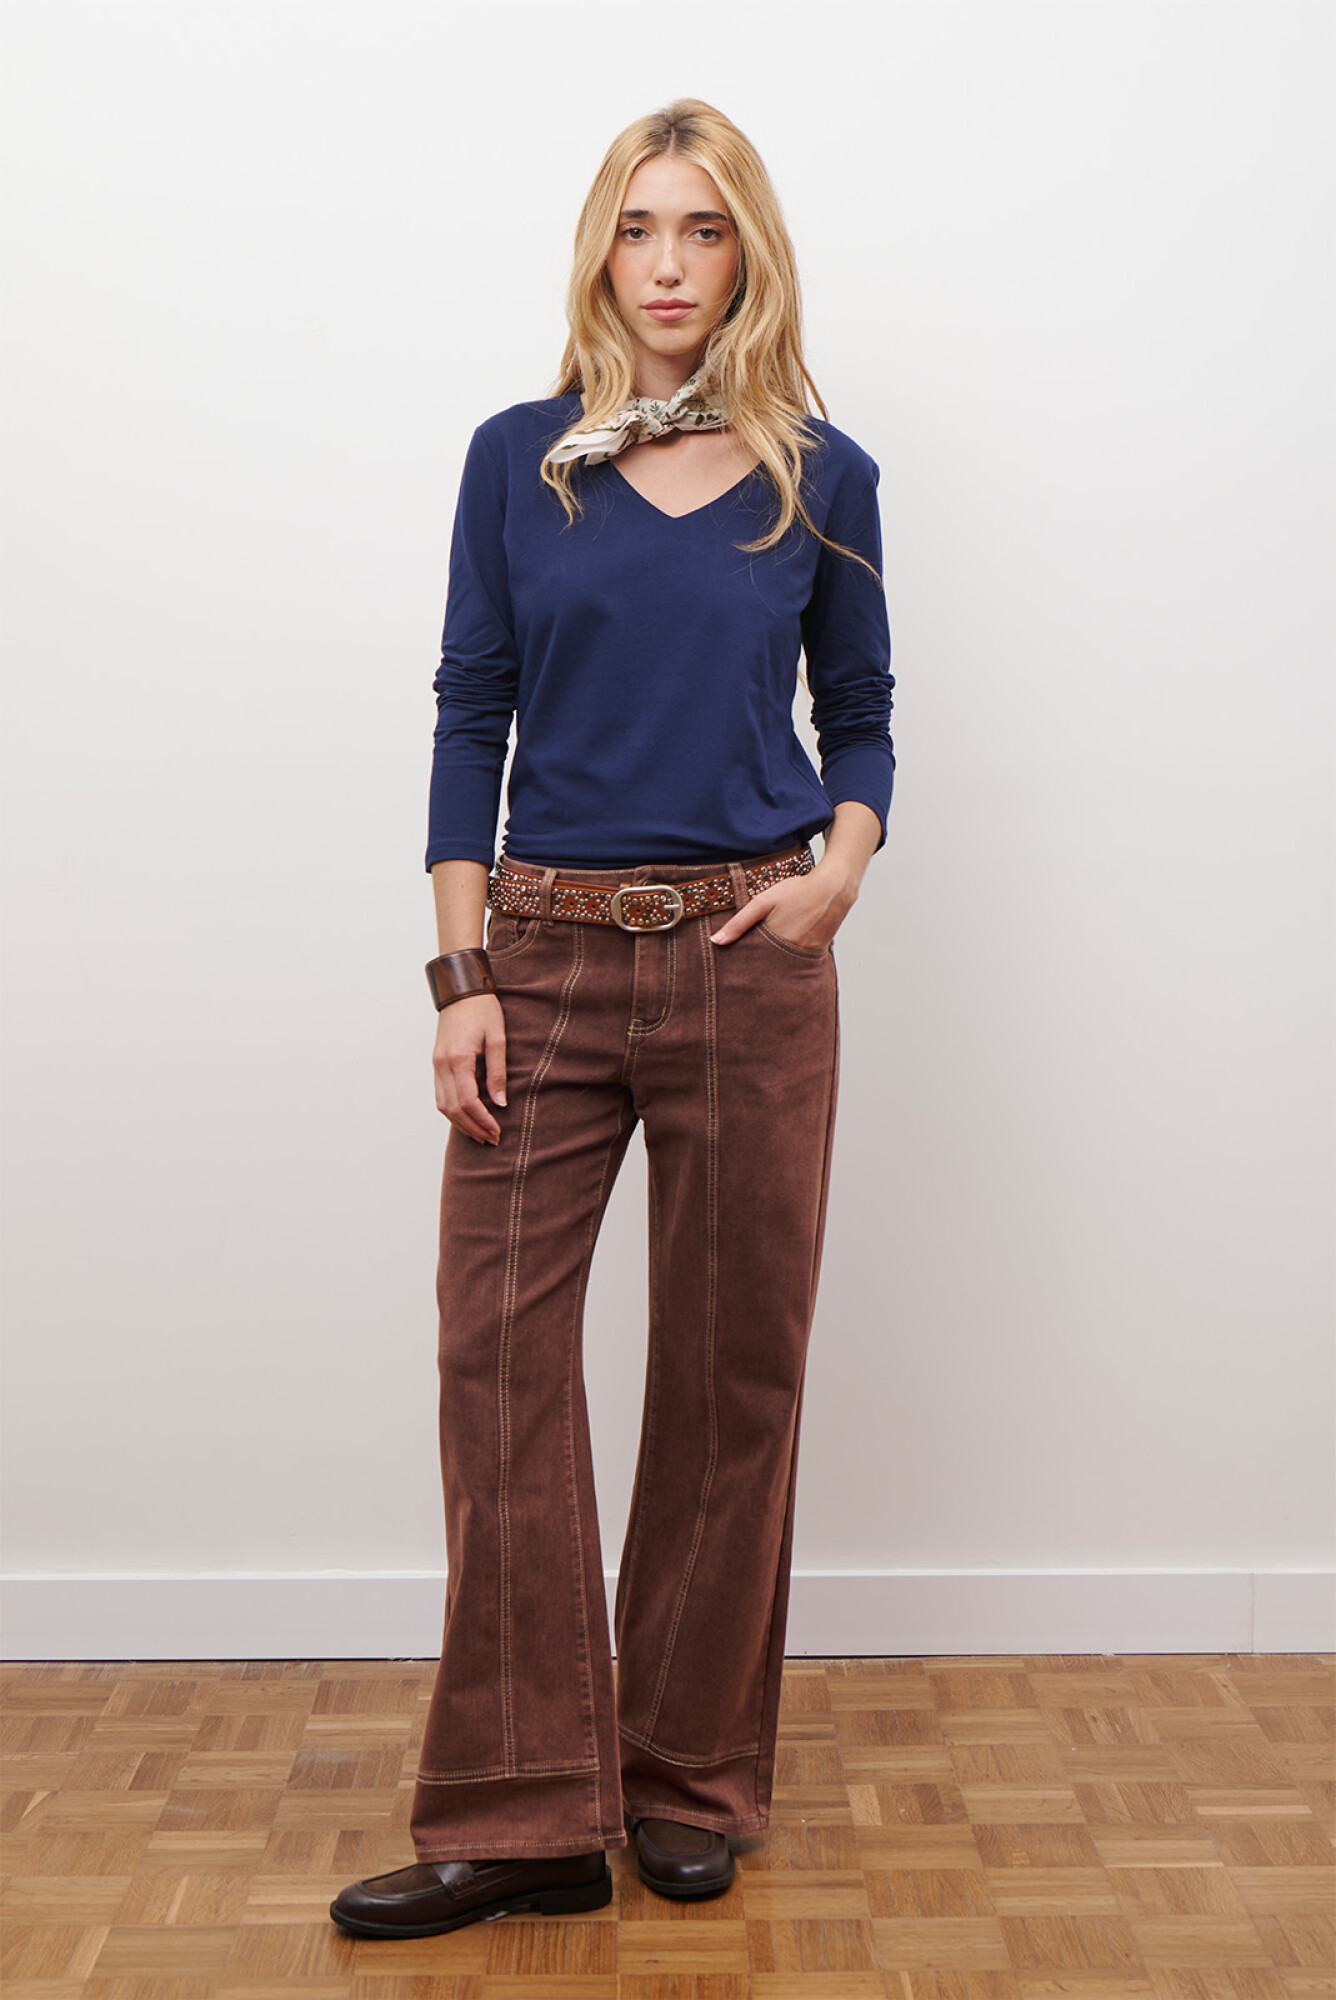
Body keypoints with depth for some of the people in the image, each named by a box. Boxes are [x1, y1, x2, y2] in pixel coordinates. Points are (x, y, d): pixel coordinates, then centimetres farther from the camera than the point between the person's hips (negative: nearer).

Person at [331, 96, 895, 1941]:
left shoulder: (824, 477, 5)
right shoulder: (520, 459, 4)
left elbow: (859, 720, 12)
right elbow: (471, 718, 3)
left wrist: (841, 865, -9)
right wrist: (462, 978, -5)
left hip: (748, 963, 0)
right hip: (548, 956, 0)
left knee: (732, 1364, 6)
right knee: (499, 1344, -4)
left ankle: (694, 1783, 23)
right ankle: (524, 1817, 7)